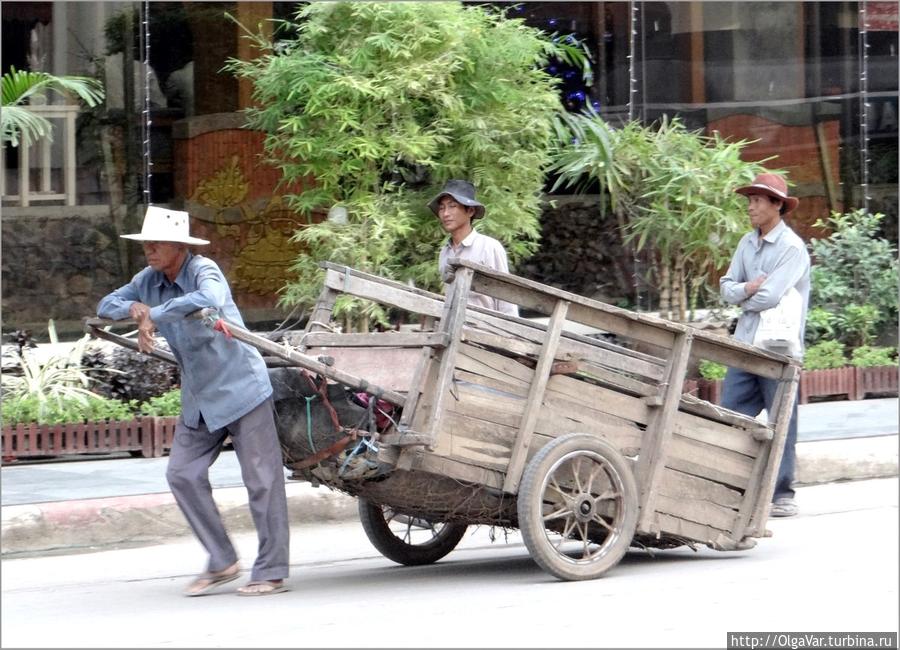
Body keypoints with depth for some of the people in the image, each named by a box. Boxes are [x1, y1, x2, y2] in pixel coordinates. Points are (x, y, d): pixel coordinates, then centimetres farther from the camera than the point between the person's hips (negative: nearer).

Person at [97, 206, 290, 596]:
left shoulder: (203, 271, -19)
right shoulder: (149, 280, 4)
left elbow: (209, 298, -42)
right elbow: (105, 306, 11)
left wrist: (154, 316, -36)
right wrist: (133, 308, -12)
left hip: (239, 387, -8)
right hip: (198, 398, 8)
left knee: (261, 479, -4)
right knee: (182, 474, 2)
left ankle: (271, 572, 2)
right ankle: (222, 563, 10)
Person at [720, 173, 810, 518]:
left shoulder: (792, 247, -11)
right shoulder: (747, 243, 11)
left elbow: (770, 296, -19)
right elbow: (727, 287, 8)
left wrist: (745, 299, -2)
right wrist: (746, 288, -11)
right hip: (745, 345, 7)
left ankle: (782, 493, 7)